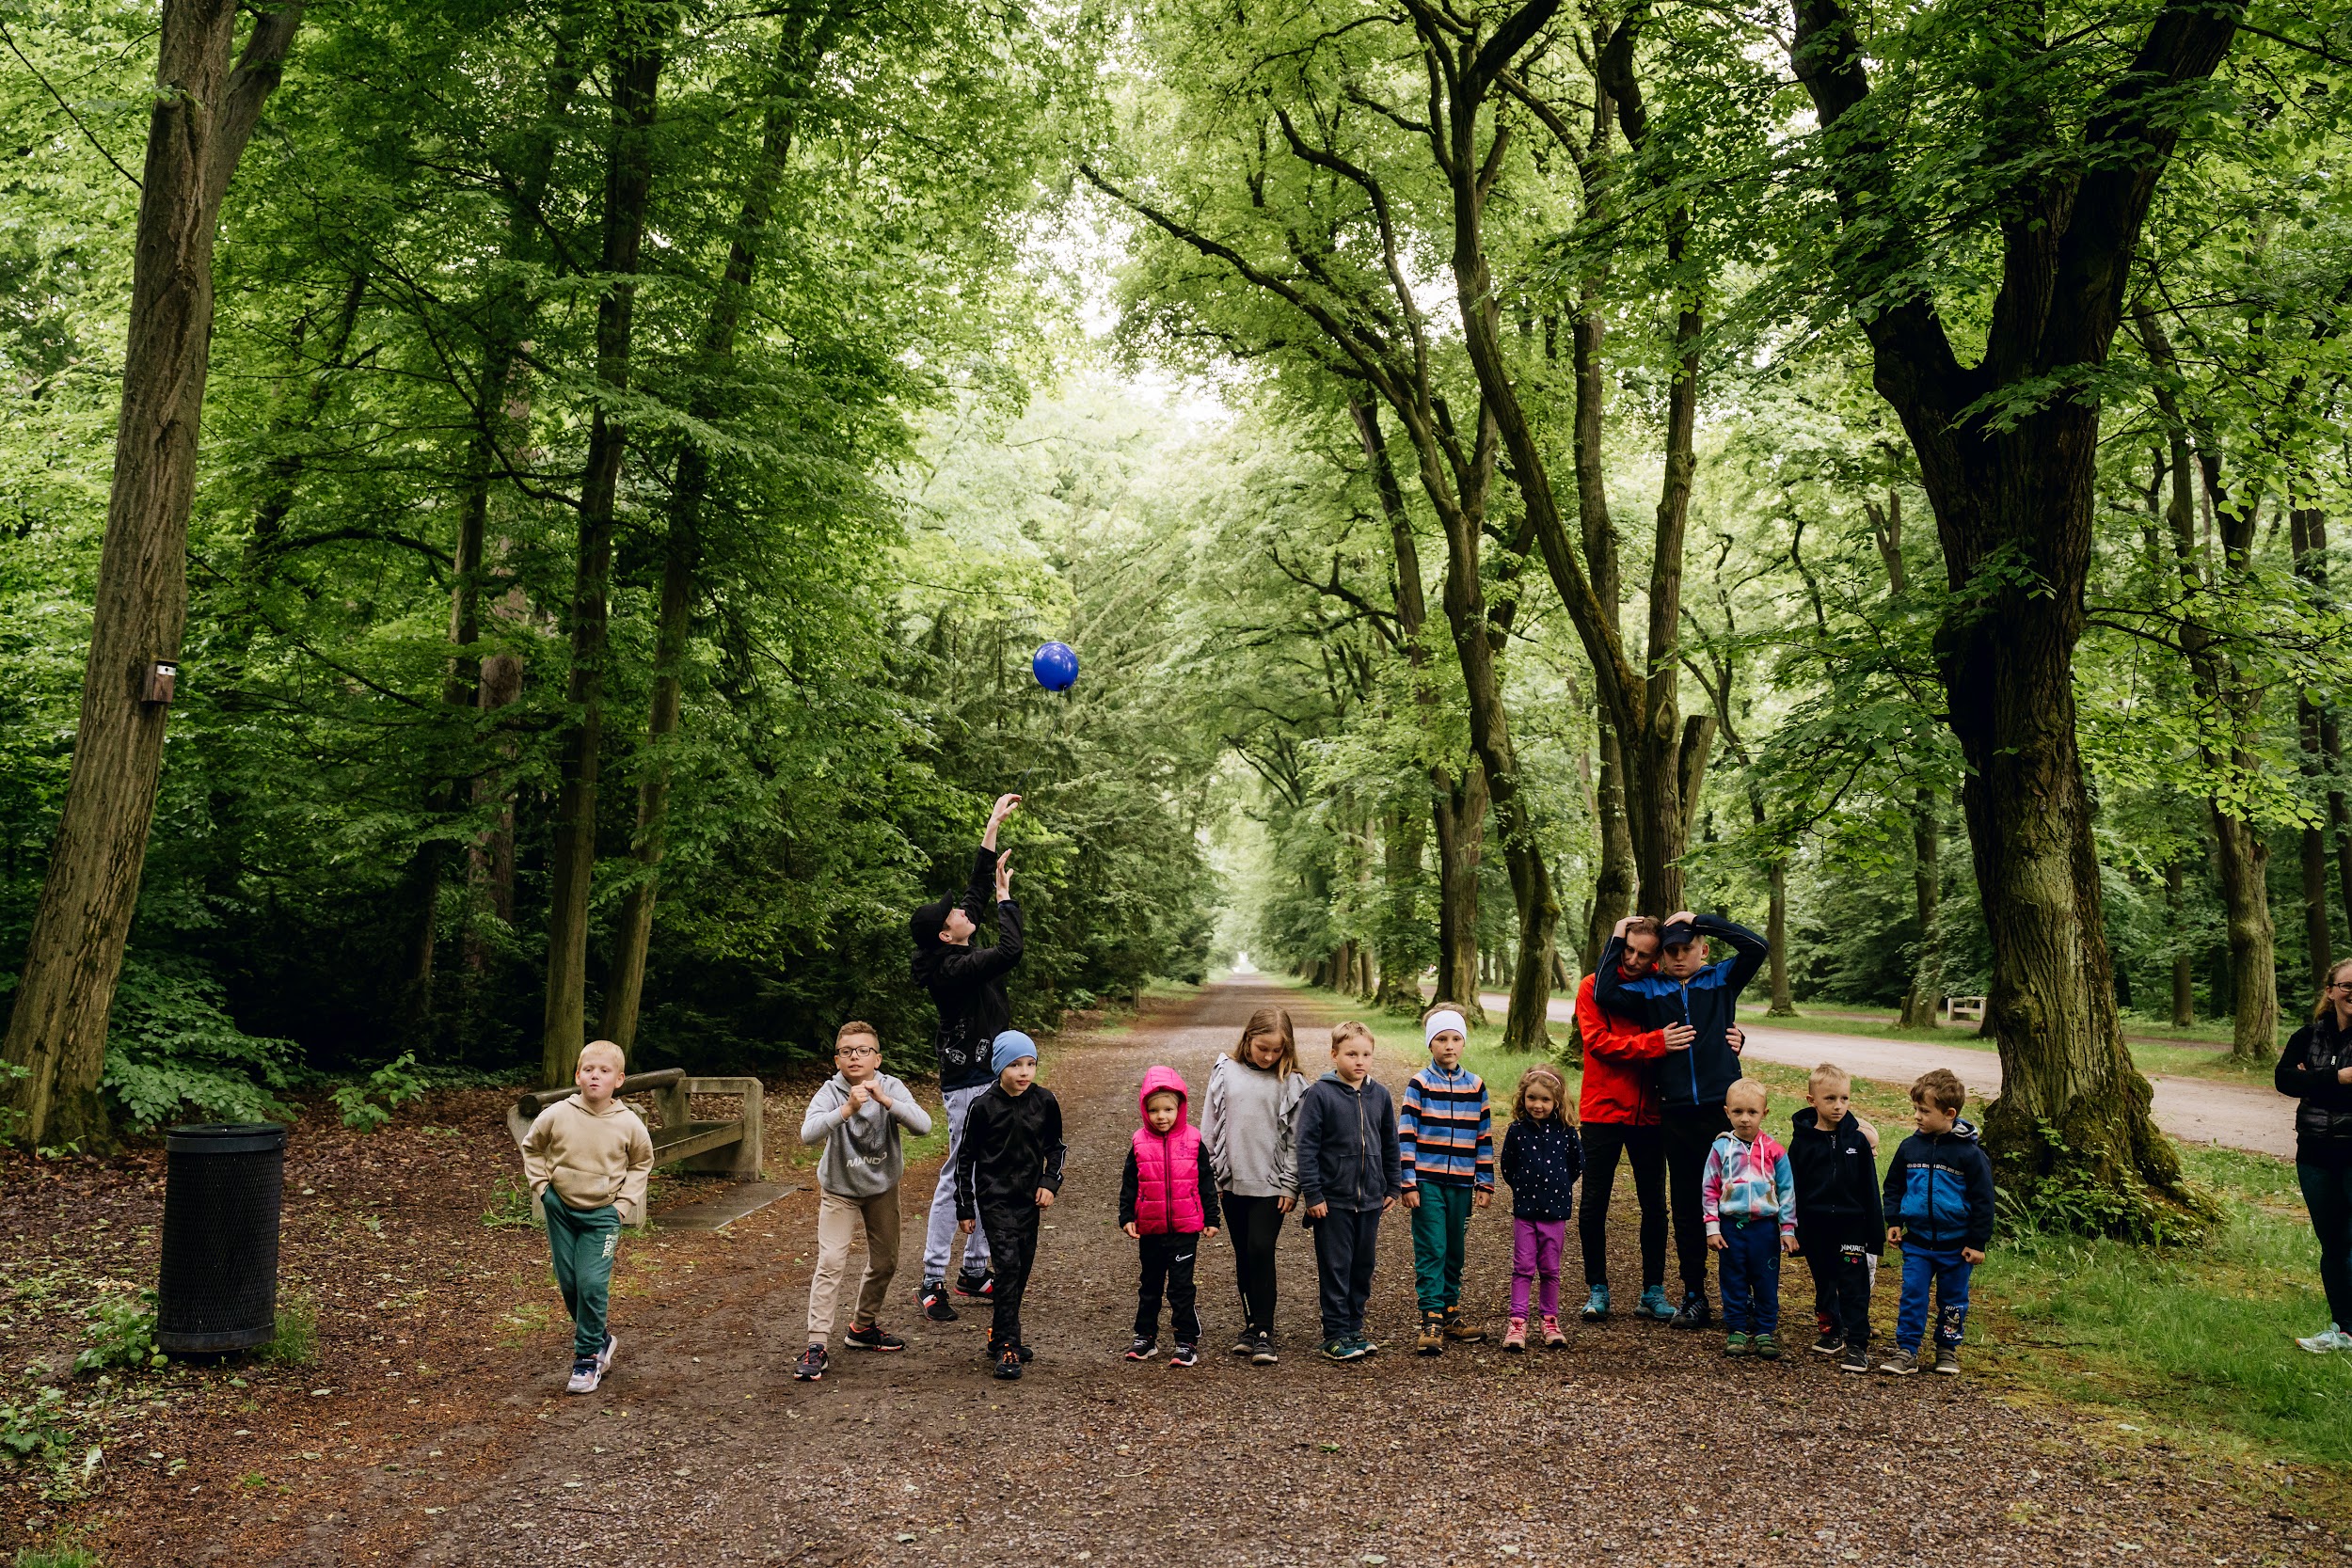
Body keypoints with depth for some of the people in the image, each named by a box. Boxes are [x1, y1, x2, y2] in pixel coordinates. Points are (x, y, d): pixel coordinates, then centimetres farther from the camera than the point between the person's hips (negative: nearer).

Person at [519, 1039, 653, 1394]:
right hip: (560, 1209, 2)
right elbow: (531, 1147, 8)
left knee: (592, 1284, -10)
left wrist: (624, 1203, -1)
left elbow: (641, 1163, 6)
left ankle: (588, 1356, 5)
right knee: (568, 1282, 8)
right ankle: (600, 1338, 30)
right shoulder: (557, 1115, -11)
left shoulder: (629, 1124, -11)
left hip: (602, 1214, -2)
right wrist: (542, 1185, 0)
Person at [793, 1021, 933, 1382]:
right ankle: (817, 1346, -8)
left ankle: (863, 1327, 35)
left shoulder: (891, 1088, -18)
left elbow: (923, 1125, -30)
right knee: (830, 1263, -13)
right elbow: (808, 1133, -38)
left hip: (882, 1188, 3)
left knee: (885, 1261, 14)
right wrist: (847, 1109, -50)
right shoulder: (830, 1092, -22)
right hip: (840, 1190, -3)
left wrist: (885, 1101, -42)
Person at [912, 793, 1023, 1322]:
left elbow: (977, 890, 12)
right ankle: (932, 1282, -1)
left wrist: (994, 826, 12)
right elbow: (1010, 951, -28)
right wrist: (1006, 896, -15)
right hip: (969, 1085, -10)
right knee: (957, 1180, -6)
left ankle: (974, 1272, 20)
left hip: (988, 1082, 10)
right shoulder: (952, 969, -19)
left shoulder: (957, 954, 7)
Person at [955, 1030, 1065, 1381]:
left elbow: (1055, 1146, 13)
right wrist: (964, 1208, 1)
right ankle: (1006, 1347, -10)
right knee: (1008, 1263, -15)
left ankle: (1001, 1335, 26)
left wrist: (1050, 1183, -2)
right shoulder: (983, 1107, -10)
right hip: (995, 1198, -4)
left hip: (1029, 1198, 4)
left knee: (1023, 1267, 9)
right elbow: (966, 1158, -1)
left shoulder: (1044, 1102, -2)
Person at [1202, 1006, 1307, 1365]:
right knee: (1243, 1255, 12)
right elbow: (1210, 1125, 7)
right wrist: (1210, 1174, 5)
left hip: (1271, 1183, -3)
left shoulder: (1291, 1082, -5)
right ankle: (1251, 1323, 24)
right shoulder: (1225, 1072, 2)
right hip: (1232, 1181, 3)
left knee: (1261, 1251, -10)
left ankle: (1263, 1332, -2)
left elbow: (1295, 1137, -3)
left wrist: (1290, 1185, -5)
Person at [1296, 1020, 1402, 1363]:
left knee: (1363, 1268, 12)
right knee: (1336, 1270, 1)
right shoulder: (1320, 1093, -9)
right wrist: (1312, 1194, -12)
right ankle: (1335, 1336, 9)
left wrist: (1393, 1187, 13)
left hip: (1370, 1200, 5)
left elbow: (1391, 1145, 15)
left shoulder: (1379, 1096, 6)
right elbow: (1306, 1146, -10)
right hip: (1333, 1200, -5)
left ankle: (1354, 1329, 24)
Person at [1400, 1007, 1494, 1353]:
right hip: (1427, 1182, -4)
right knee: (1431, 1251, -5)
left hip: (1461, 1183, 4)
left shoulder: (1475, 1085, 7)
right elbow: (1405, 1135, -6)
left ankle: (1450, 1314, 23)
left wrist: (1485, 1183, 8)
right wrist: (1409, 1183, -10)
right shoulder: (1419, 1083, -4)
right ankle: (1431, 1321, -1)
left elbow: (1484, 1137, 11)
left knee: (1454, 1252, 12)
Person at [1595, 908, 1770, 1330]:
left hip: (1723, 1108, -1)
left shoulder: (1722, 980, 7)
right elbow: (1604, 994, -6)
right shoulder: (1649, 990, 8)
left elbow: (1759, 947, -6)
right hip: (1676, 1113, 2)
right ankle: (1694, 1297, 18)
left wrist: (1701, 920, -5)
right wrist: (1617, 940, 1)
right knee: (1685, 1207, 9)